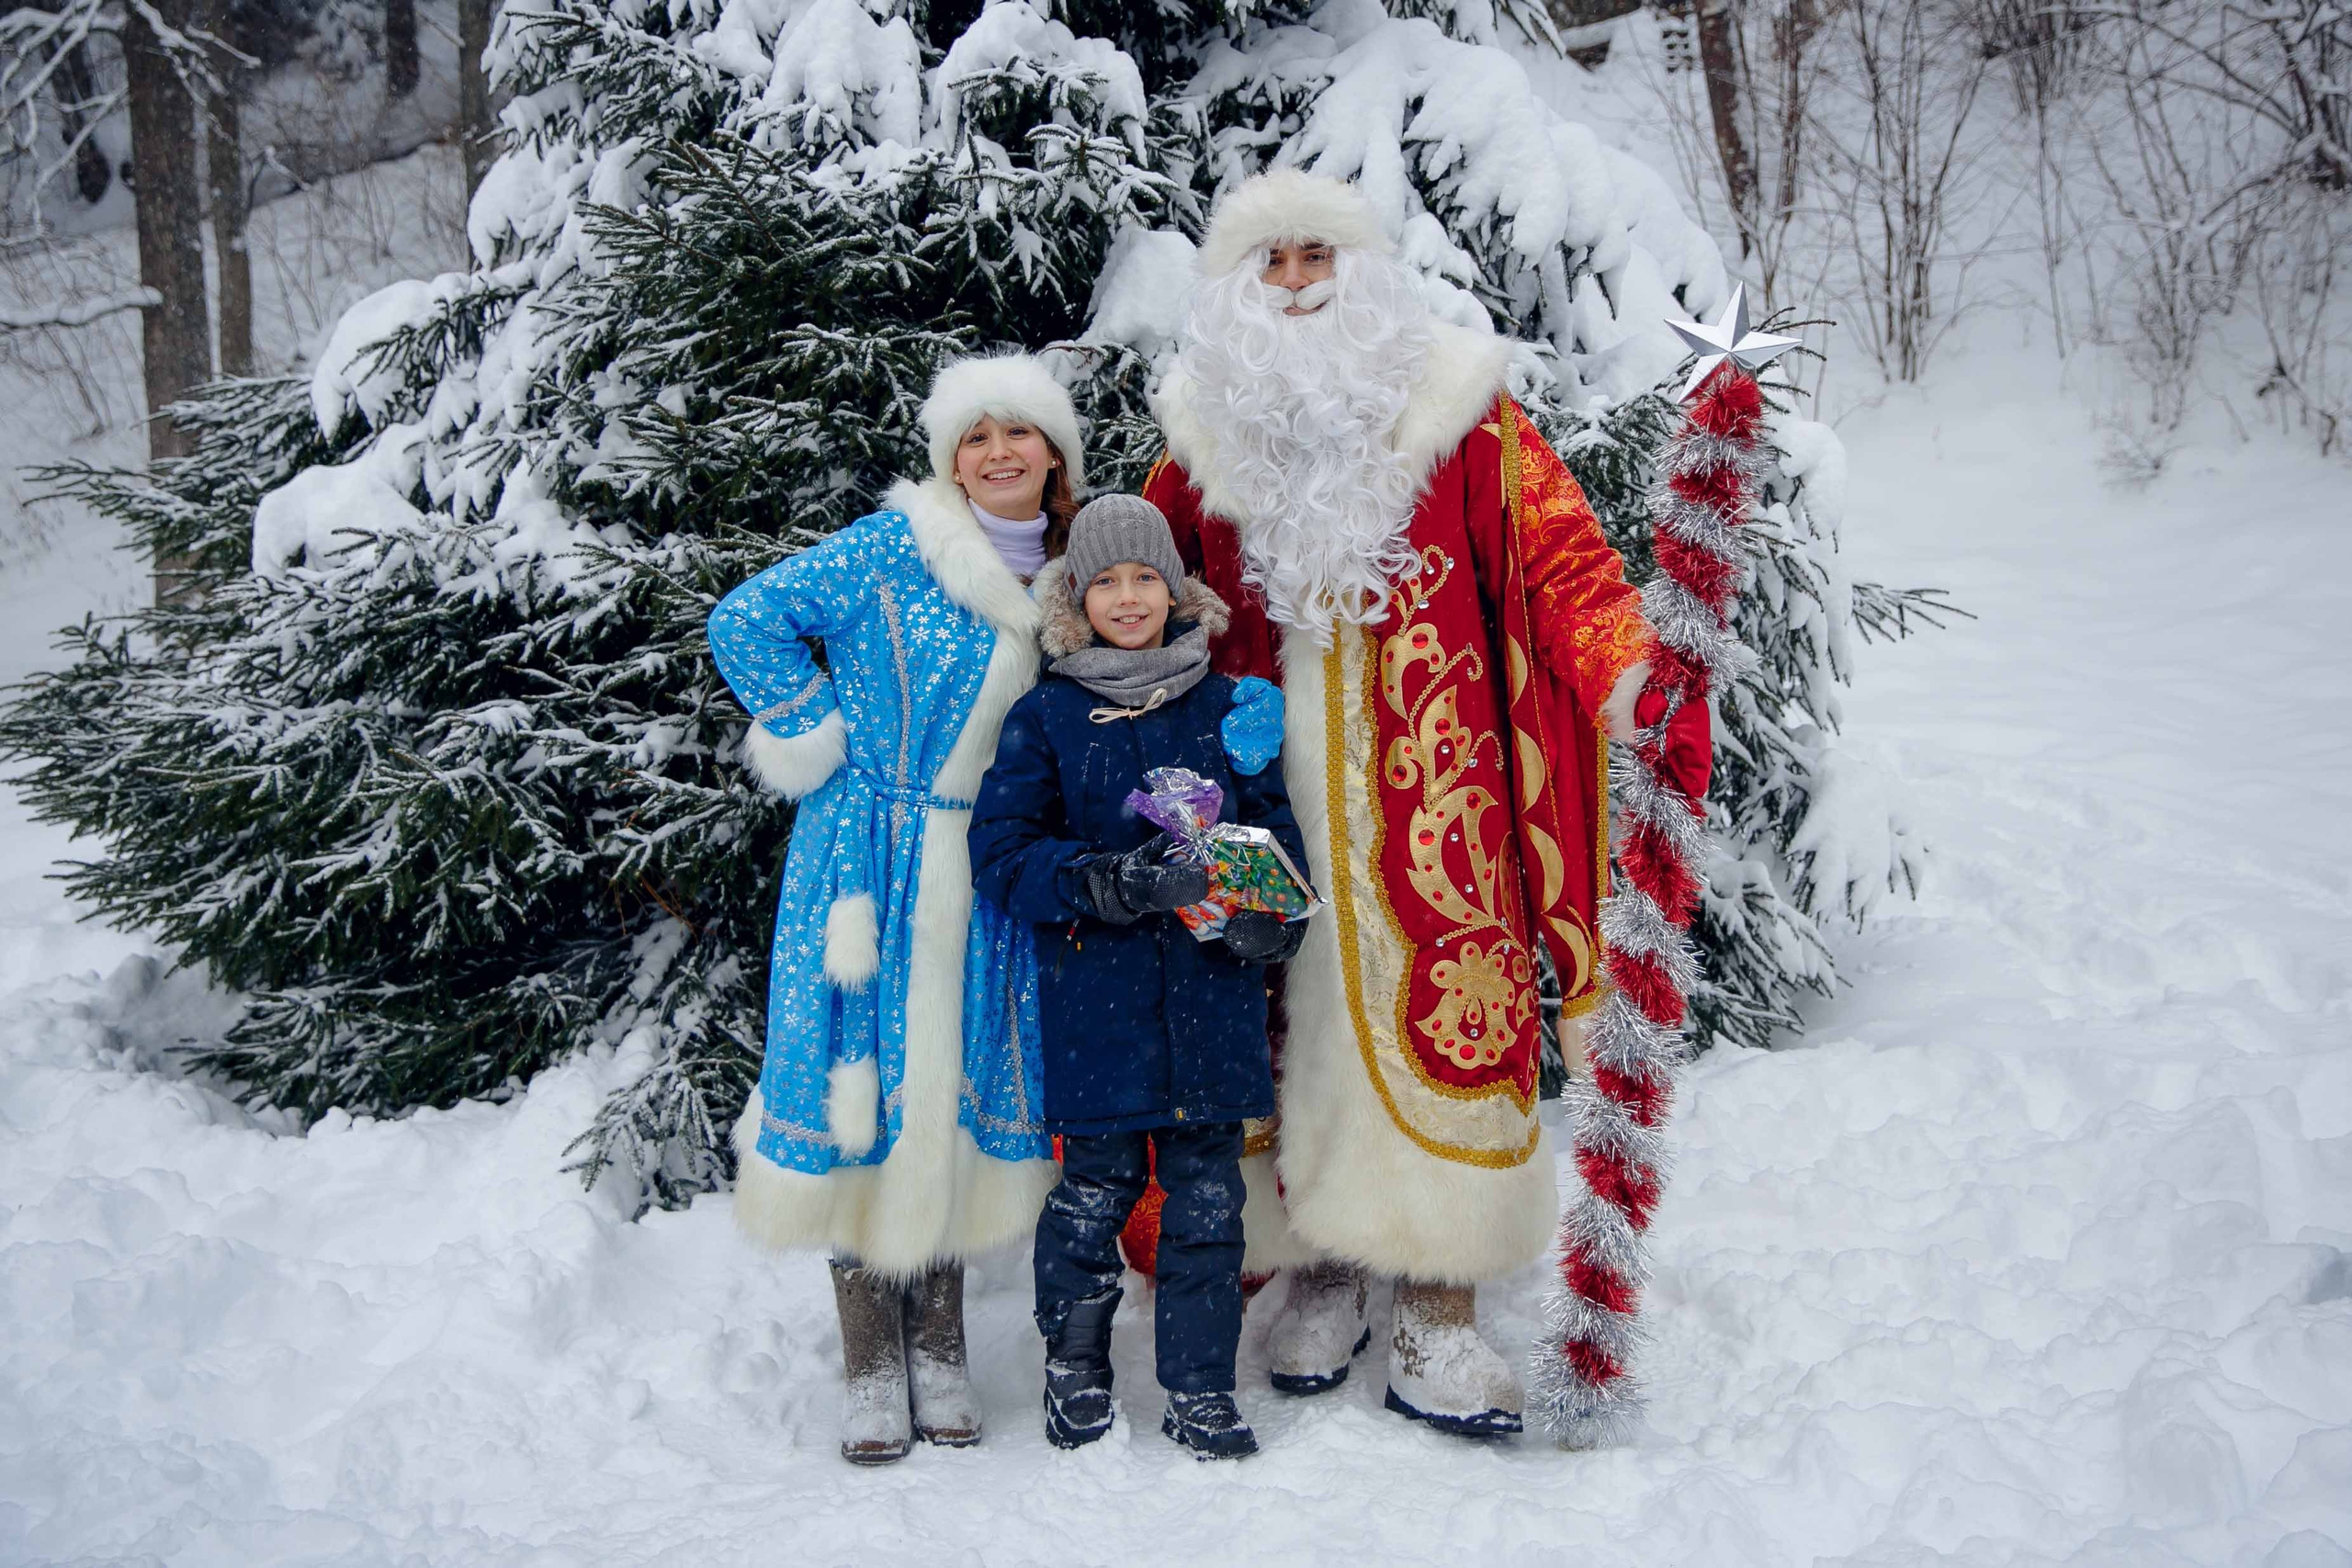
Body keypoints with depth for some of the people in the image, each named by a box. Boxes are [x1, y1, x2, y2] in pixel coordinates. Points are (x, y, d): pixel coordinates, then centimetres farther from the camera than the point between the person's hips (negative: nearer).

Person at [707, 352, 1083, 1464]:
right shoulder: (893, 547, -8)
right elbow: (746, 621, -8)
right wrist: (824, 736, -7)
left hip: (985, 876, 5)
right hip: (872, 860, -4)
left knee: (960, 1079, 8)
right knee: (868, 1077, -2)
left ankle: (940, 1350, 21)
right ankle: (873, 1364, 10)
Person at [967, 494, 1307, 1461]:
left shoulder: (1226, 707, 9)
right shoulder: (1045, 716, 2)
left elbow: (1273, 829, 12)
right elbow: (1002, 850, -3)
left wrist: (1269, 917, -9)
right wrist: (1115, 883, -18)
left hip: (1212, 998, 2)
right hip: (1096, 993, -2)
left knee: (1208, 1192, 5)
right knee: (1097, 1184, 5)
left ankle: (1201, 1388, 18)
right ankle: (1074, 1363, 26)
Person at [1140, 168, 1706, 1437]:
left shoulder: (1454, 406, 1)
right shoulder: (1205, 430, 9)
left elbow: (1557, 553, -7)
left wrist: (1628, 674, -23)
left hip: (1428, 796, -2)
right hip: (1267, 799, 3)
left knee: (1443, 1020, -2)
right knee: (1289, 1022, 9)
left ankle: (1439, 1319, 9)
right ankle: (1320, 1273, 27)